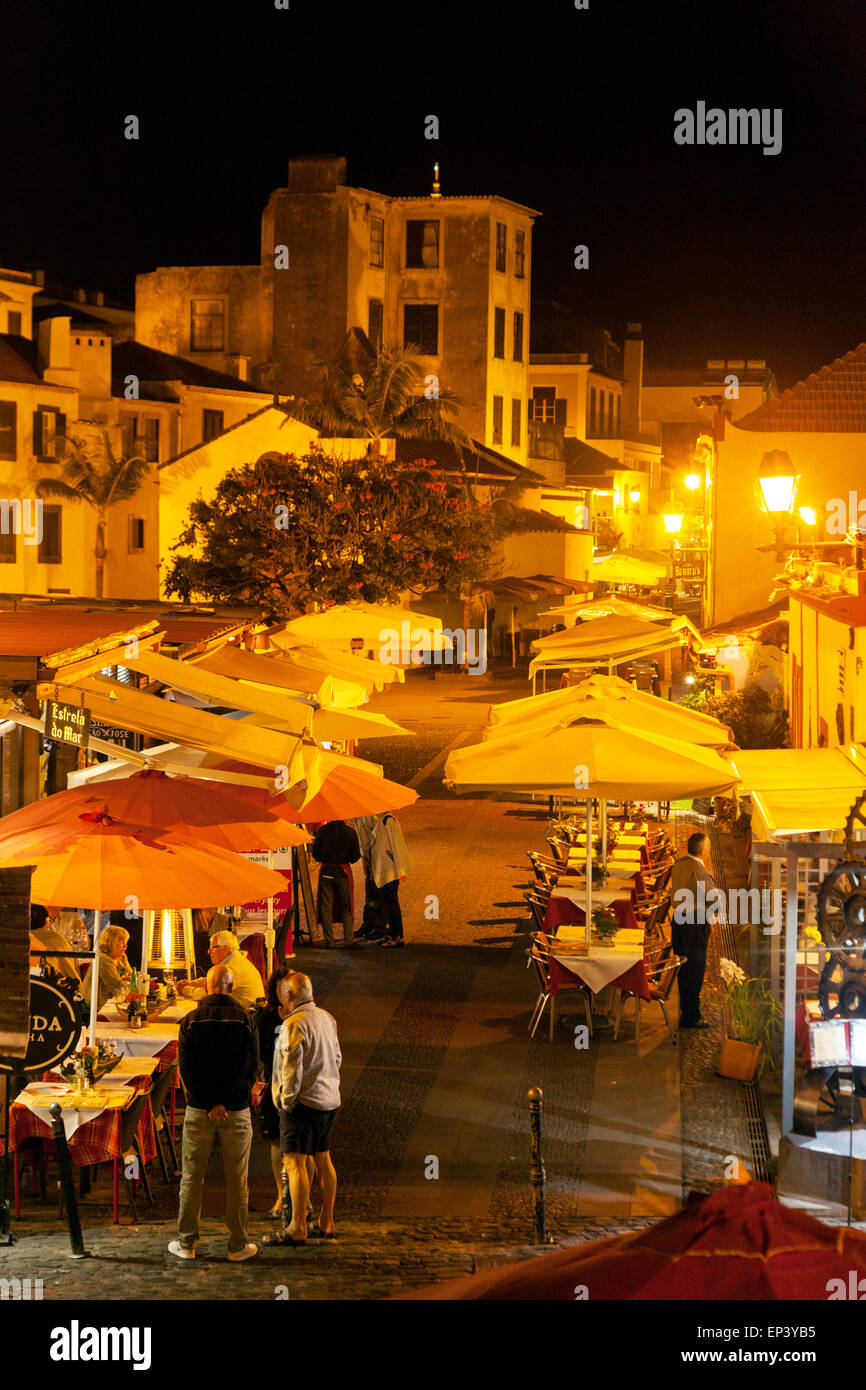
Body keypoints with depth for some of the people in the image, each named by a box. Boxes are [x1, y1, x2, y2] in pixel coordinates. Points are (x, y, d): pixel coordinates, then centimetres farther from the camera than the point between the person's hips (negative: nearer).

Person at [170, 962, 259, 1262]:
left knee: (192, 1178, 9)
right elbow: (251, 1068, -10)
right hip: (236, 1112, -1)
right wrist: (226, 1103, -11)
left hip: (198, 1111, 1)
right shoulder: (244, 1020, -5)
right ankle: (238, 1245, 10)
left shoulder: (191, 1021, -4)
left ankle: (186, 1243, 11)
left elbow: (186, 1068, -8)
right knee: (236, 1180, 7)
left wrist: (208, 1105, -8)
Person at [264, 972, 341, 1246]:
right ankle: (326, 1224, 21)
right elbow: (336, 1058, 17)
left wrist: (287, 1100, -10)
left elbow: (292, 1068, -20)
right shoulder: (327, 1018, 9)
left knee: (295, 1162, -7)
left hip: (303, 1101, -9)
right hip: (329, 1100, 9)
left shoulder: (294, 1024, -17)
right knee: (323, 1160, 15)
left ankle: (298, 1229, -9)